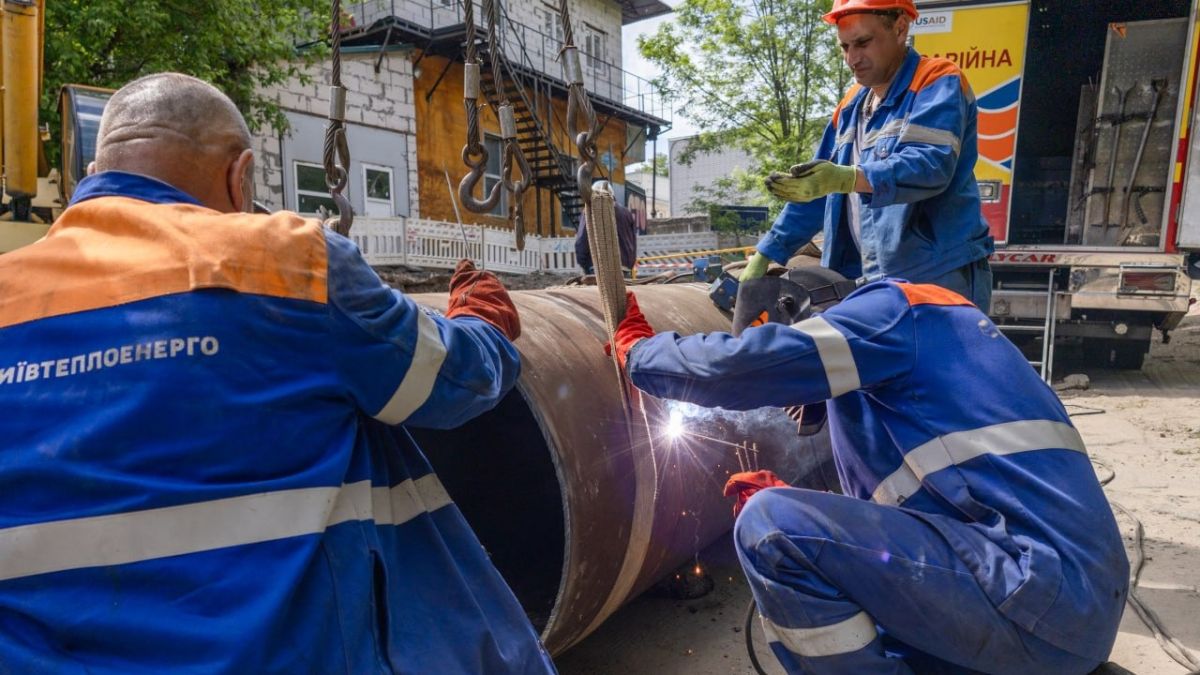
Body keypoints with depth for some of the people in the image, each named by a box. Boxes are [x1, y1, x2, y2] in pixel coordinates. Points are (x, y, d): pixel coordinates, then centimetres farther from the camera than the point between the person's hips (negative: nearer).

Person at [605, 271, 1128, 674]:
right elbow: (882, 512, 26)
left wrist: (636, 349, 1)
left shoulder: (893, 309, -3)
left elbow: (745, 367, -15)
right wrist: (788, 500, 16)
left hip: (1039, 592, -10)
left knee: (770, 529, -17)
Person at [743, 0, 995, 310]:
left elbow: (932, 164, -22)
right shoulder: (851, 106, 16)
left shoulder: (938, 82, -5)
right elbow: (814, 187, 18)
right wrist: (766, 253, 11)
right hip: (876, 283, 6)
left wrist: (847, 179, -37)